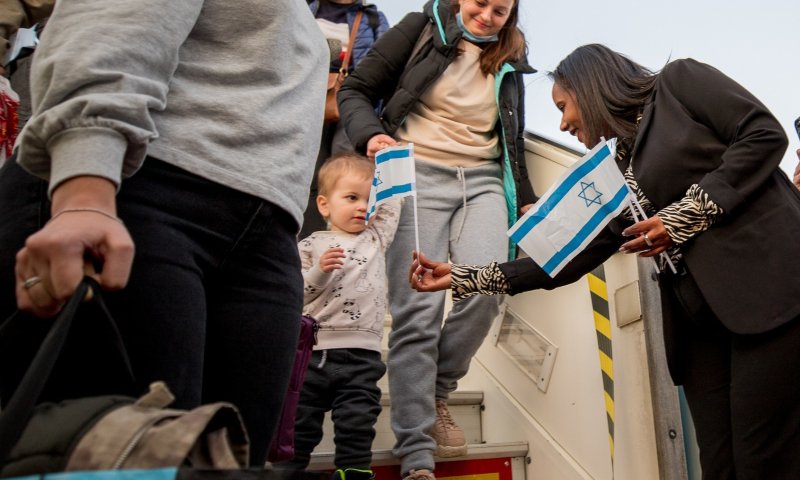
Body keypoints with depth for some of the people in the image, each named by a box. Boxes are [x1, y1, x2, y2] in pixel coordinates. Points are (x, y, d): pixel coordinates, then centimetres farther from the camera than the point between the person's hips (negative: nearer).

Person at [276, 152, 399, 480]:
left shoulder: (376, 238, 14)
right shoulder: (311, 246, 4)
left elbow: (392, 201, 20)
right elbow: (293, 295, -1)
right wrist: (319, 270, -16)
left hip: (361, 357, 2)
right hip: (312, 352, -1)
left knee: (357, 428, 1)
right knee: (298, 425, 8)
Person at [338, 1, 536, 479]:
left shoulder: (510, 62, 19)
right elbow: (356, 90, 4)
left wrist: (526, 200, 16)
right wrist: (371, 135, -15)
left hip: (483, 181, 4)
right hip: (418, 175, -4)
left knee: (485, 292, -20)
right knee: (417, 310, -14)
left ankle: (436, 394, 7)